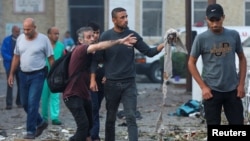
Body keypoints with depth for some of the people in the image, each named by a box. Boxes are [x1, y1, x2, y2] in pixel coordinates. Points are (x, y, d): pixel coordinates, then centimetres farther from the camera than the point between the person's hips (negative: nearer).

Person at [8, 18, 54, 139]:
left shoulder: (43, 39, -8)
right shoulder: (20, 38, 4)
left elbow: (51, 58, -5)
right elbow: (16, 57, 12)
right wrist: (11, 74, 10)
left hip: (37, 75, -5)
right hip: (23, 74, 5)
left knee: (32, 103, -9)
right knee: (25, 103, 11)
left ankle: (31, 130, 1)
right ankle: (40, 123, 31)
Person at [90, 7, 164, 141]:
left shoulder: (133, 35, 1)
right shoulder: (106, 36, -4)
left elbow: (149, 52, 1)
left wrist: (164, 44, -16)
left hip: (129, 83, 0)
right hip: (111, 83, 0)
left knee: (131, 118, -8)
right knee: (110, 119, 12)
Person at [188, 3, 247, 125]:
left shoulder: (234, 35, 0)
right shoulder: (201, 38, -7)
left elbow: (242, 58, 11)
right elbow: (191, 63, -1)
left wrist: (241, 84, 2)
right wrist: (203, 87, -8)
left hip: (232, 89, 2)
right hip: (212, 90, -2)